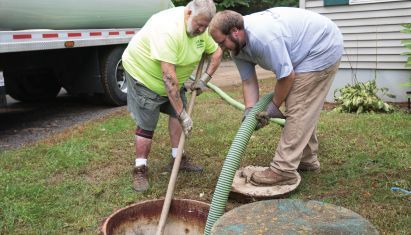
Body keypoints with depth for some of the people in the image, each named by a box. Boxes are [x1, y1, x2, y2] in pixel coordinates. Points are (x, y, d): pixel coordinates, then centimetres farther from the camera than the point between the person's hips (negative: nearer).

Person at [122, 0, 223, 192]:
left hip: (173, 76, 8)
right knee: (146, 124, -7)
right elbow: (168, 76, -40)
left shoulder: (202, 28, -12)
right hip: (143, 72, -8)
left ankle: (178, 159, 19)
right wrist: (182, 114, -37)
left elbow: (217, 52, 5)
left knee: (178, 112, 6)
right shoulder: (169, 29, -37)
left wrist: (204, 79, -8)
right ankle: (140, 170, 6)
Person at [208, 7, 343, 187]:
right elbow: (248, 81, -3)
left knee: (298, 108, -13)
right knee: (303, 108, 16)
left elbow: (287, 76, -26)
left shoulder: (262, 37, -34)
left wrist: (274, 106, -13)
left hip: (323, 48, -10)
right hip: (306, 50, 10)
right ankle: (306, 159, 28)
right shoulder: (237, 46, -5)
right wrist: (250, 110, -17)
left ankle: (283, 170, -11)